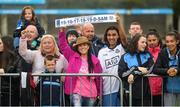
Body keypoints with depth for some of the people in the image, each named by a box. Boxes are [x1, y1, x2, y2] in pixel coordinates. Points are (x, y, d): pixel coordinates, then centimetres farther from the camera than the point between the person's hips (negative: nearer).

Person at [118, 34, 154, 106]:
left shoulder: (148, 56, 10)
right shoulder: (126, 57, 4)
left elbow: (150, 70, -6)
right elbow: (121, 73, -7)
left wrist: (134, 74, -13)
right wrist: (137, 69, -13)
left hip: (144, 92, 1)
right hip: (130, 92, -1)